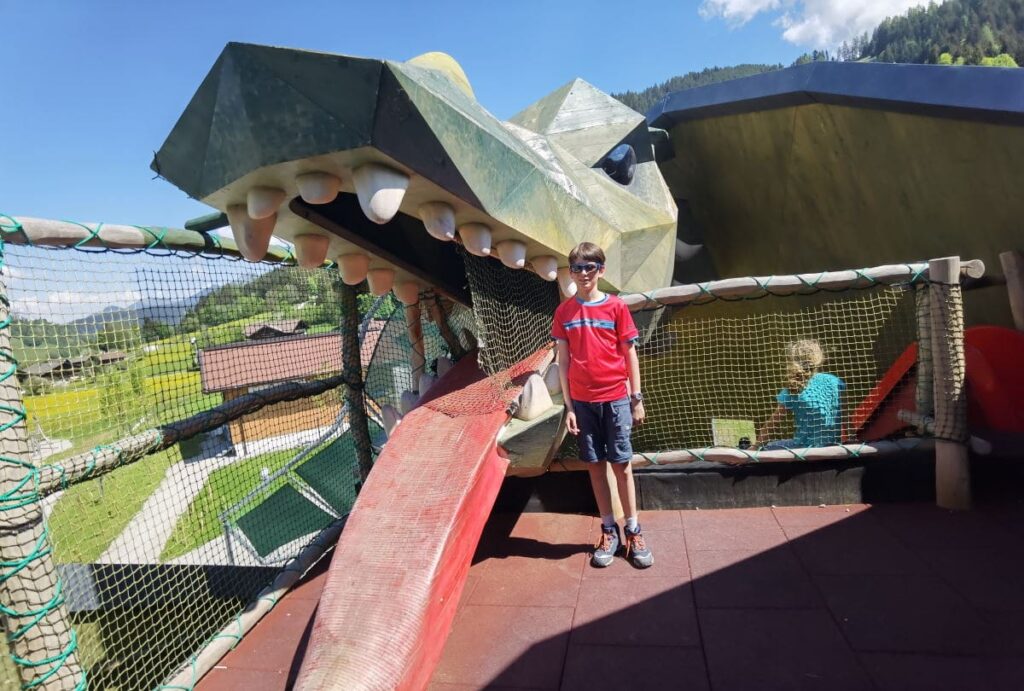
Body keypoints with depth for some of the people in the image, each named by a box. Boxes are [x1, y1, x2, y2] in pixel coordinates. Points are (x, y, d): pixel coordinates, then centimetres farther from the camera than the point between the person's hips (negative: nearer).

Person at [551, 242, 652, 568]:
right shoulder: (564, 312, 4)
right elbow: (563, 361, 4)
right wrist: (568, 406, 0)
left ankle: (633, 532, 17)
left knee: (622, 465, 4)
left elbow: (630, 355, 2)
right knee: (595, 465, 8)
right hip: (583, 401, 2)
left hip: (615, 398, -2)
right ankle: (609, 531, 21)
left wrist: (637, 398, 0)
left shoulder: (616, 307, -1)